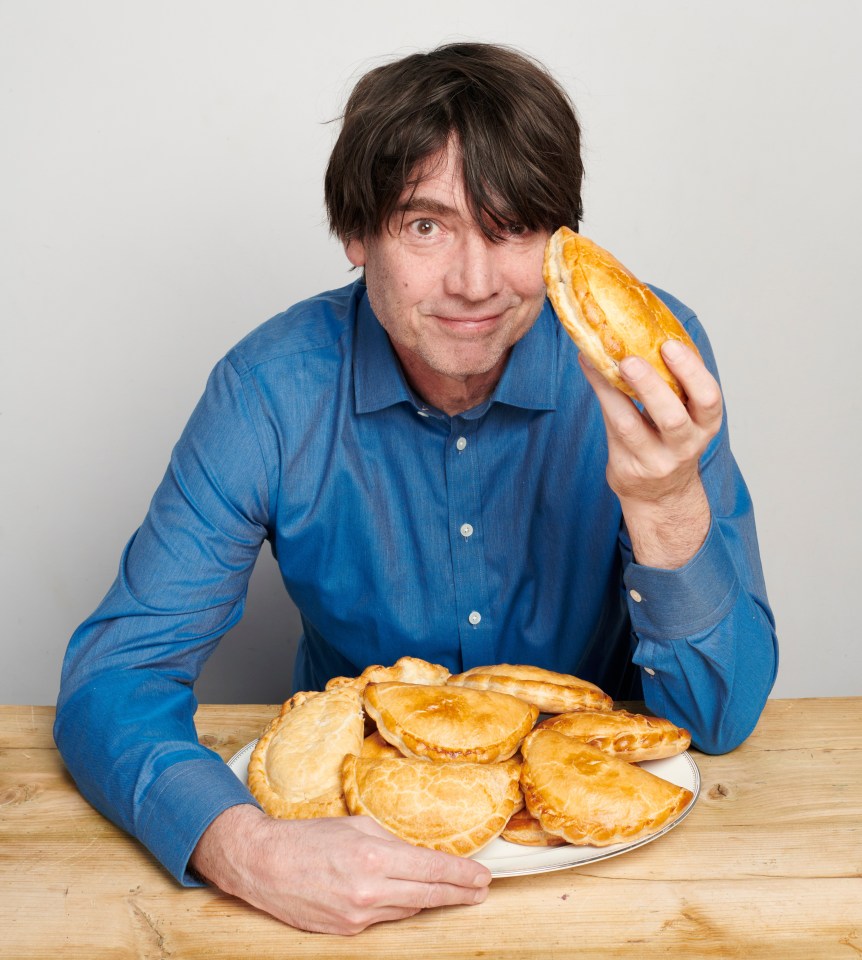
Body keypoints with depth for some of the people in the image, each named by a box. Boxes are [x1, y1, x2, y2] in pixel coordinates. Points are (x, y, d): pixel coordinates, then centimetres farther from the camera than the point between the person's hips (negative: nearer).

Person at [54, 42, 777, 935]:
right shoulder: (273, 389, -15)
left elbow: (722, 716, -16)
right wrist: (243, 846, -33)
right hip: (352, 787, 2)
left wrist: (669, 504, -35)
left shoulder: (647, 355, -16)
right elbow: (113, 671, -14)